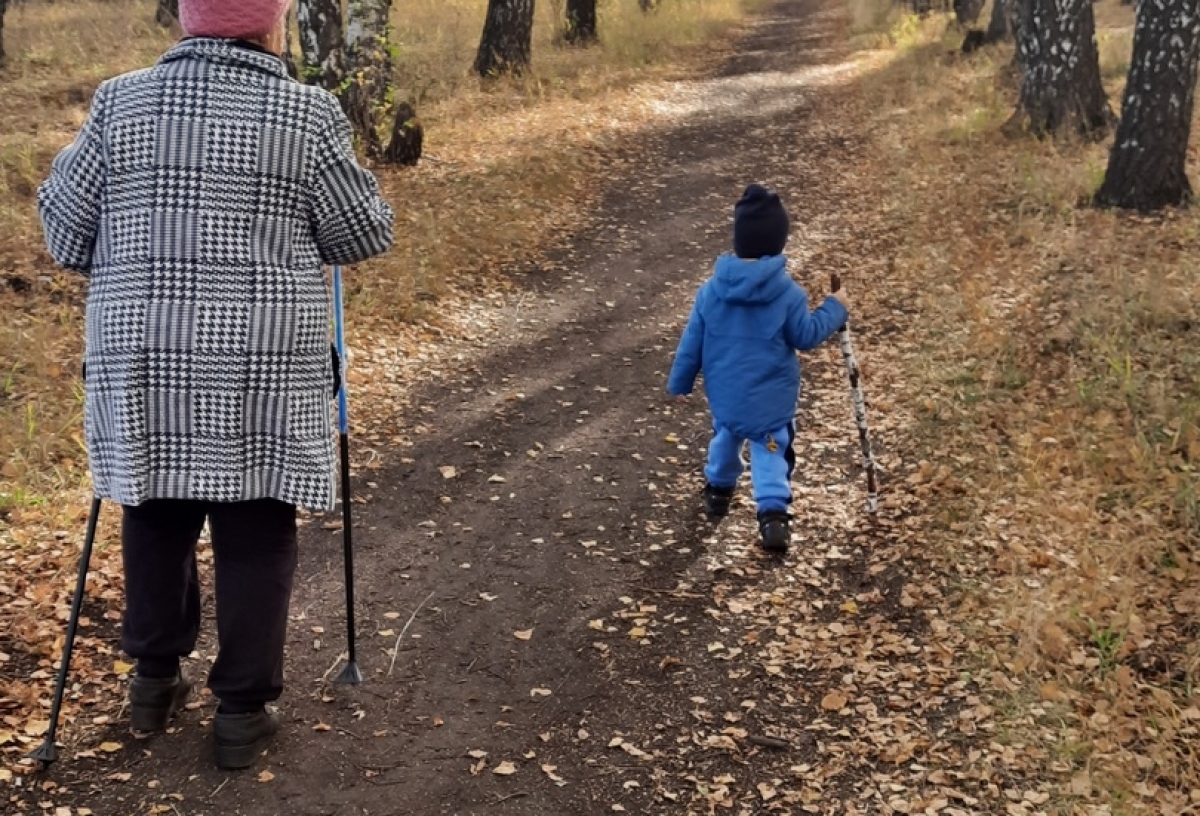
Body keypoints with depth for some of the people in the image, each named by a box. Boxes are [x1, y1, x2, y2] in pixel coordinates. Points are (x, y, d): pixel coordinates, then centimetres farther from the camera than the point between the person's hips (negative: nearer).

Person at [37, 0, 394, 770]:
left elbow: (64, 228, 7)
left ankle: (154, 679, 32)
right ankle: (243, 710, 15)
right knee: (257, 536, 8)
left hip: (143, 364, 3)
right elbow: (366, 235, 1)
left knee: (156, 519, 19)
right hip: (265, 372, -3)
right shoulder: (308, 114, -6)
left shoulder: (122, 101, 1)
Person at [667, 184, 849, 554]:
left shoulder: (713, 289, -7)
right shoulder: (787, 293, -16)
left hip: (724, 391, 3)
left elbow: (692, 341, -1)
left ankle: (718, 488, 46)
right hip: (770, 395, -3)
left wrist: (679, 382, 11)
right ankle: (773, 513, -8)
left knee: (726, 436, 27)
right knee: (770, 450, 4)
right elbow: (806, 336, -7)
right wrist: (835, 310, 7)